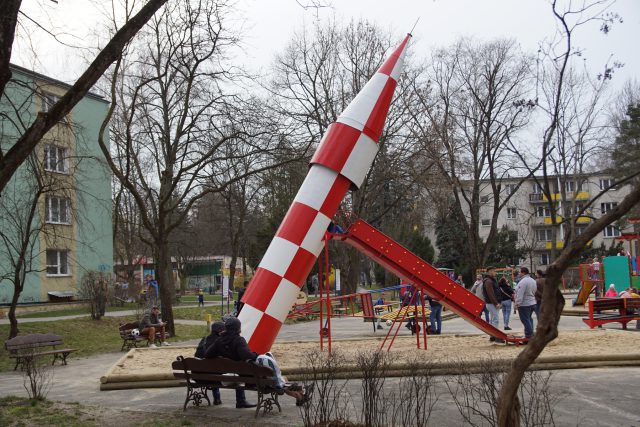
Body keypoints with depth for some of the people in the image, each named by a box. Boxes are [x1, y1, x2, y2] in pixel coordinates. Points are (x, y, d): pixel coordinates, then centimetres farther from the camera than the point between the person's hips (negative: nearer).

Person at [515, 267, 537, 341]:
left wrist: (517, 303, -20)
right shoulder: (533, 281, 12)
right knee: (529, 319, 18)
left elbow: (520, 295, -23)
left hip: (524, 304, -10)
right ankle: (531, 334, 23)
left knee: (526, 320, -4)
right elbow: (534, 292, 18)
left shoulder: (523, 282, -20)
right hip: (532, 303, 10)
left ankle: (528, 336, -2)